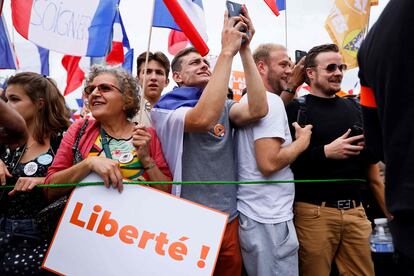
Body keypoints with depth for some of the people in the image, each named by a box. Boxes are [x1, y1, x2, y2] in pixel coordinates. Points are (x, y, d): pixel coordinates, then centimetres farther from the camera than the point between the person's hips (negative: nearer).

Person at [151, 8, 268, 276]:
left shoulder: (223, 107, 9)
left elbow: (257, 109, -13)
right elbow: (203, 118, -29)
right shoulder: (166, 107, -7)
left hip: (229, 218, 5)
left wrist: (245, 49, -15)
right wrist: (227, 51, -25)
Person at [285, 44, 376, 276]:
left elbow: (371, 158, 18)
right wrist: (325, 152, -19)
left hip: (355, 209, 5)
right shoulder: (296, 109, -4)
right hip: (314, 211, -5)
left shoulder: (353, 107, 12)